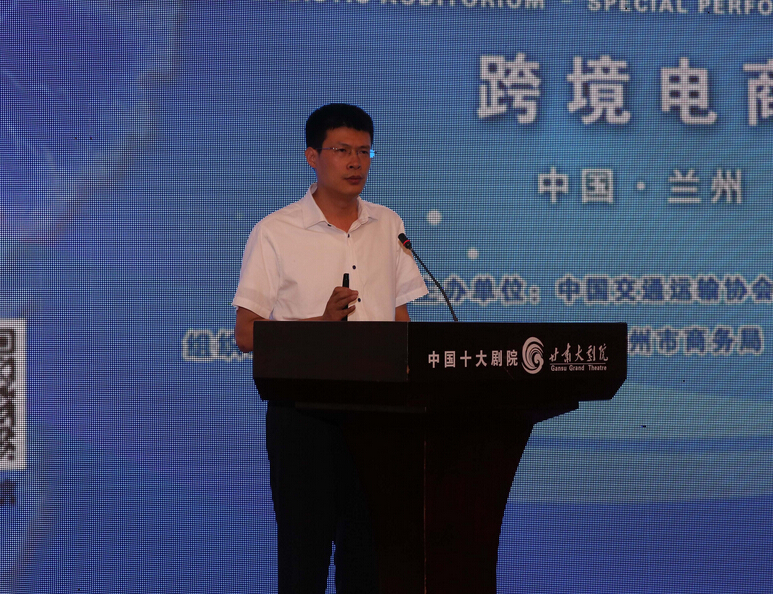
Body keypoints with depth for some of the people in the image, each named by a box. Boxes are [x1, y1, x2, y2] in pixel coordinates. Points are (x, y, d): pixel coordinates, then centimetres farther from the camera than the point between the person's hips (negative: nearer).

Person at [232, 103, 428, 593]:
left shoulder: (388, 226, 11)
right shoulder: (274, 233, -2)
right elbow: (247, 334, -6)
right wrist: (322, 323, -19)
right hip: (304, 409, -3)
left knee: (370, 552, 6)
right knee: (304, 549, 1)